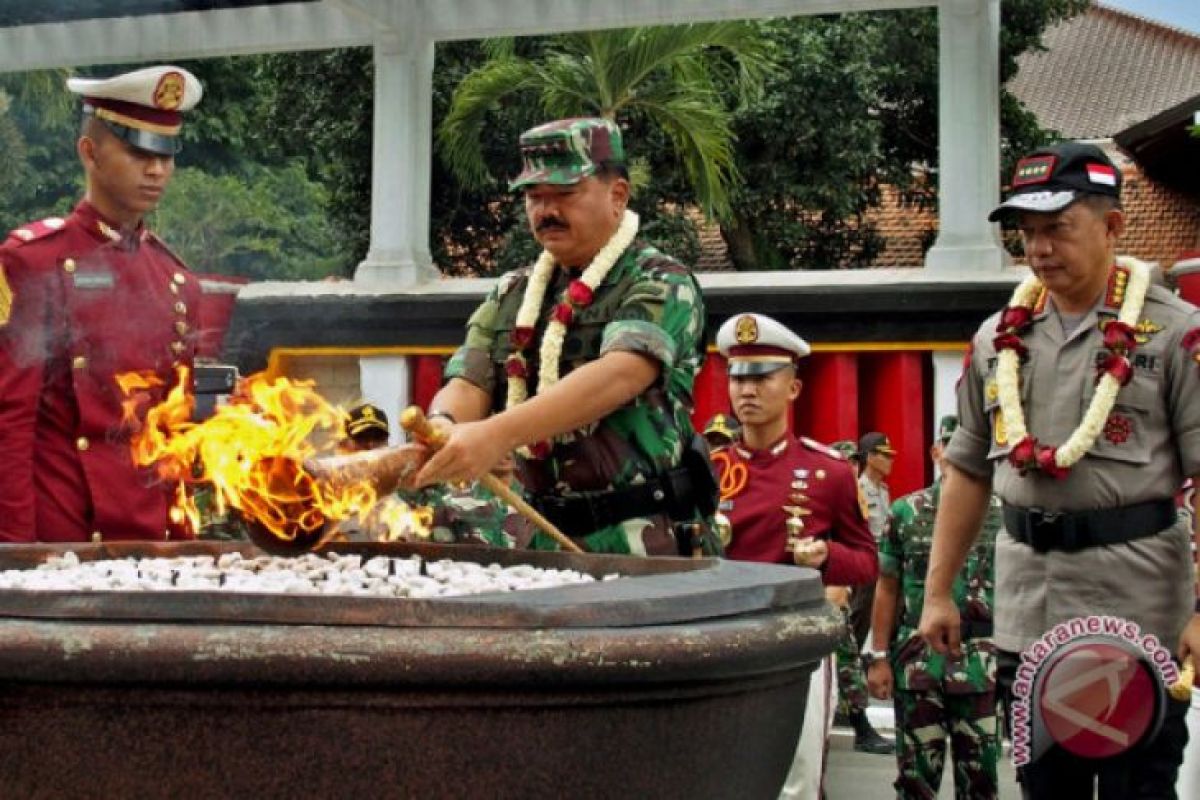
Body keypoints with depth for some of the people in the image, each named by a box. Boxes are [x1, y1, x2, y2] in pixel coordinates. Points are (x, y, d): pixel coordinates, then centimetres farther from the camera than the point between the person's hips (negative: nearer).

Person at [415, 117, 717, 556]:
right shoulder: (512, 297, 13)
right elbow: (469, 383, 2)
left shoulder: (662, 284, -7)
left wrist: (498, 433, -35)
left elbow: (621, 374, -23)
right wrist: (443, 425, -24)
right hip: (551, 543, 5)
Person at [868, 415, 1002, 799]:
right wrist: (879, 657, 1)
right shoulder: (906, 511, 4)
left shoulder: (1004, 515, 2)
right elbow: (887, 589, 5)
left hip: (981, 663, 0)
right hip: (917, 661, 0)